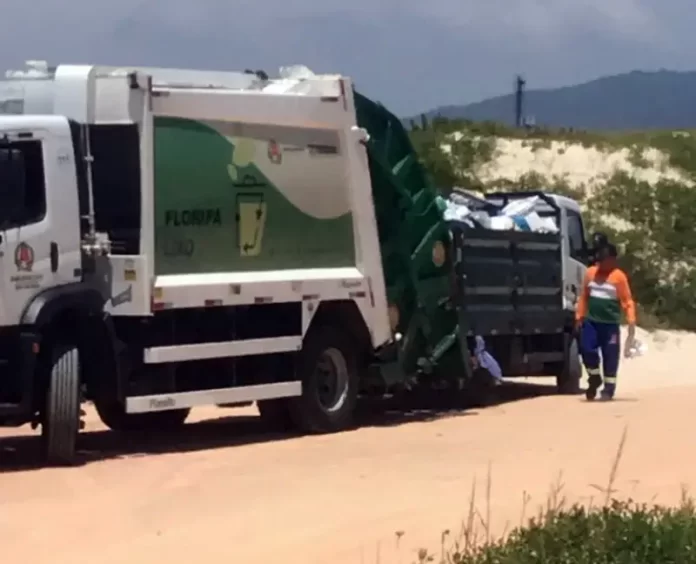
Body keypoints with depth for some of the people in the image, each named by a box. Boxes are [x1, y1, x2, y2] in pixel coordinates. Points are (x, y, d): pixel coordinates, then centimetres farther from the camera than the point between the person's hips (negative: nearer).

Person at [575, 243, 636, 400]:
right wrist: (579, 316, 10)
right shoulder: (590, 272, 8)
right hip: (591, 322, 3)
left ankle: (608, 388, 10)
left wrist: (631, 321, -17)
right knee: (587, 349, -9)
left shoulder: (619, 277, -6)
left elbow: (627, 301, -8)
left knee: (610, 356, 0)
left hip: (610, 324, -3)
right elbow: (584, 296, 14)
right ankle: (594, 379, 15)